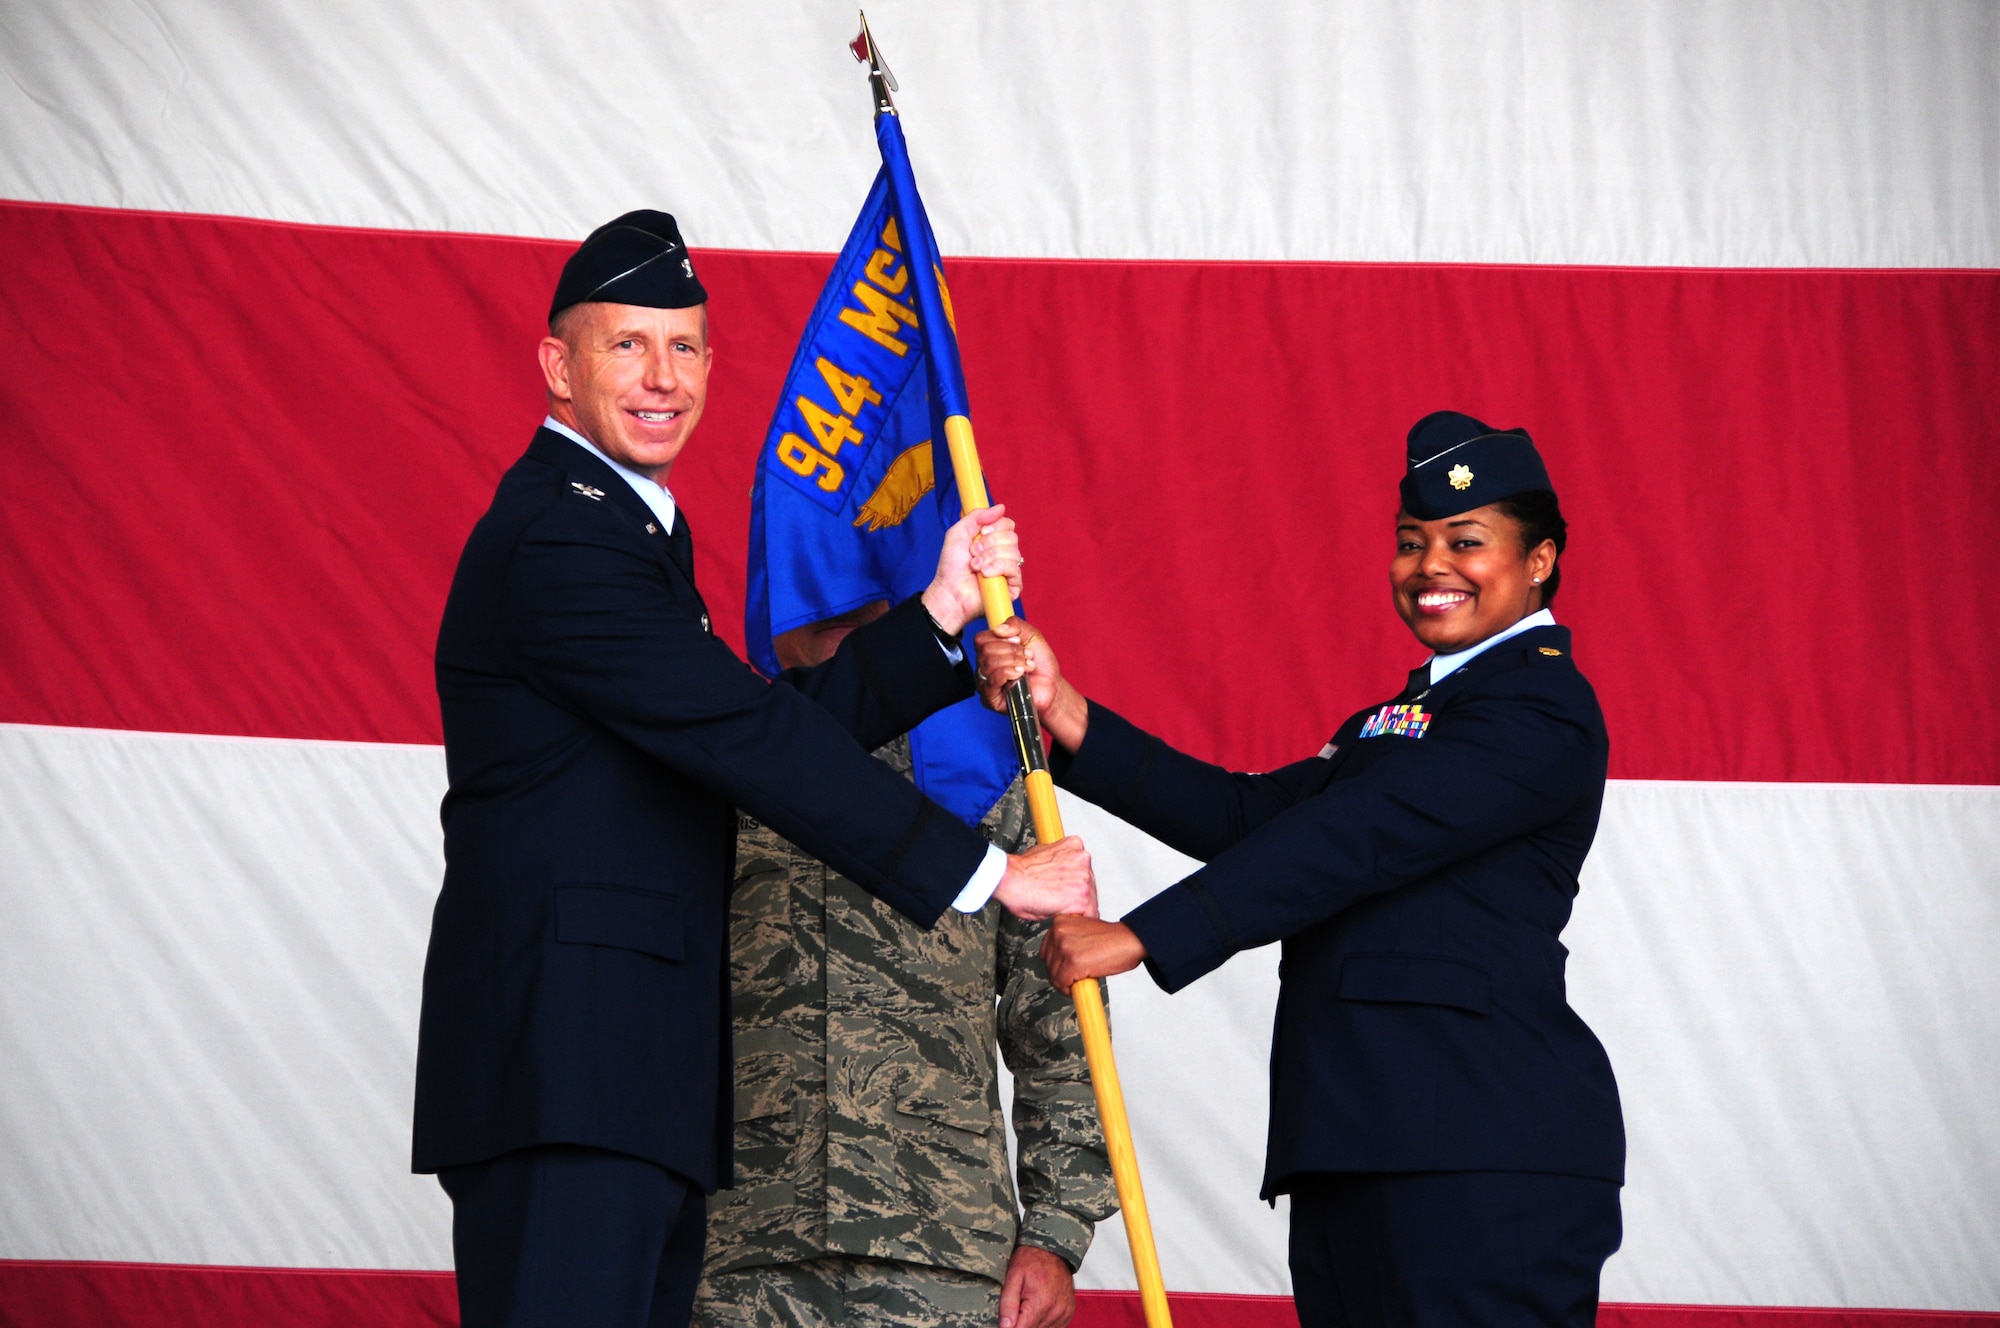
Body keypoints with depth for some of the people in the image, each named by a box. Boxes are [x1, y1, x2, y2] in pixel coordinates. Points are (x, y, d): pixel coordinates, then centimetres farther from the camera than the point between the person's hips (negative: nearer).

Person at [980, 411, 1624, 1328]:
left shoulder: (1542, 708, -5)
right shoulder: (1406, 718, 27)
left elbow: (1352, 841, -14)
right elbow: (1250, 816, 13)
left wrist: (1141, 937, -17)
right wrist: (1066, 716, 3)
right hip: (1355, 1149, 9)